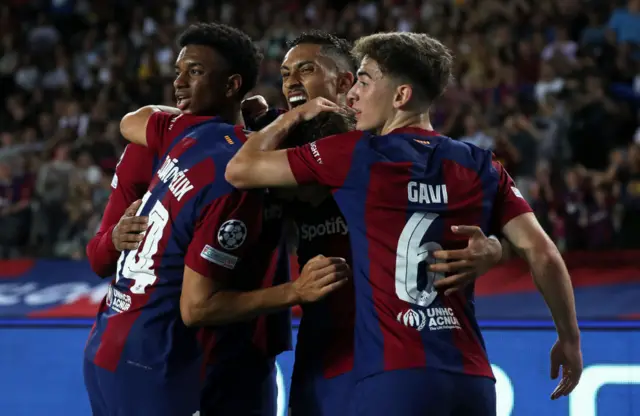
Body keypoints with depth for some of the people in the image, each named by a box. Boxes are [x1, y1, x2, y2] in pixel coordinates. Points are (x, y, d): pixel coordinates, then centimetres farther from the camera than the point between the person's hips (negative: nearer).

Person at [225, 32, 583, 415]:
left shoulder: (356, 155, 1)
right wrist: (570, 338, 14)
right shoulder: (481, 167, 11)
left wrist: (293, 117, 24)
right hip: (472, 378, 5)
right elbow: (542, 252, 4)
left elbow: (240, 170, 8)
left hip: (396, 378, -5)